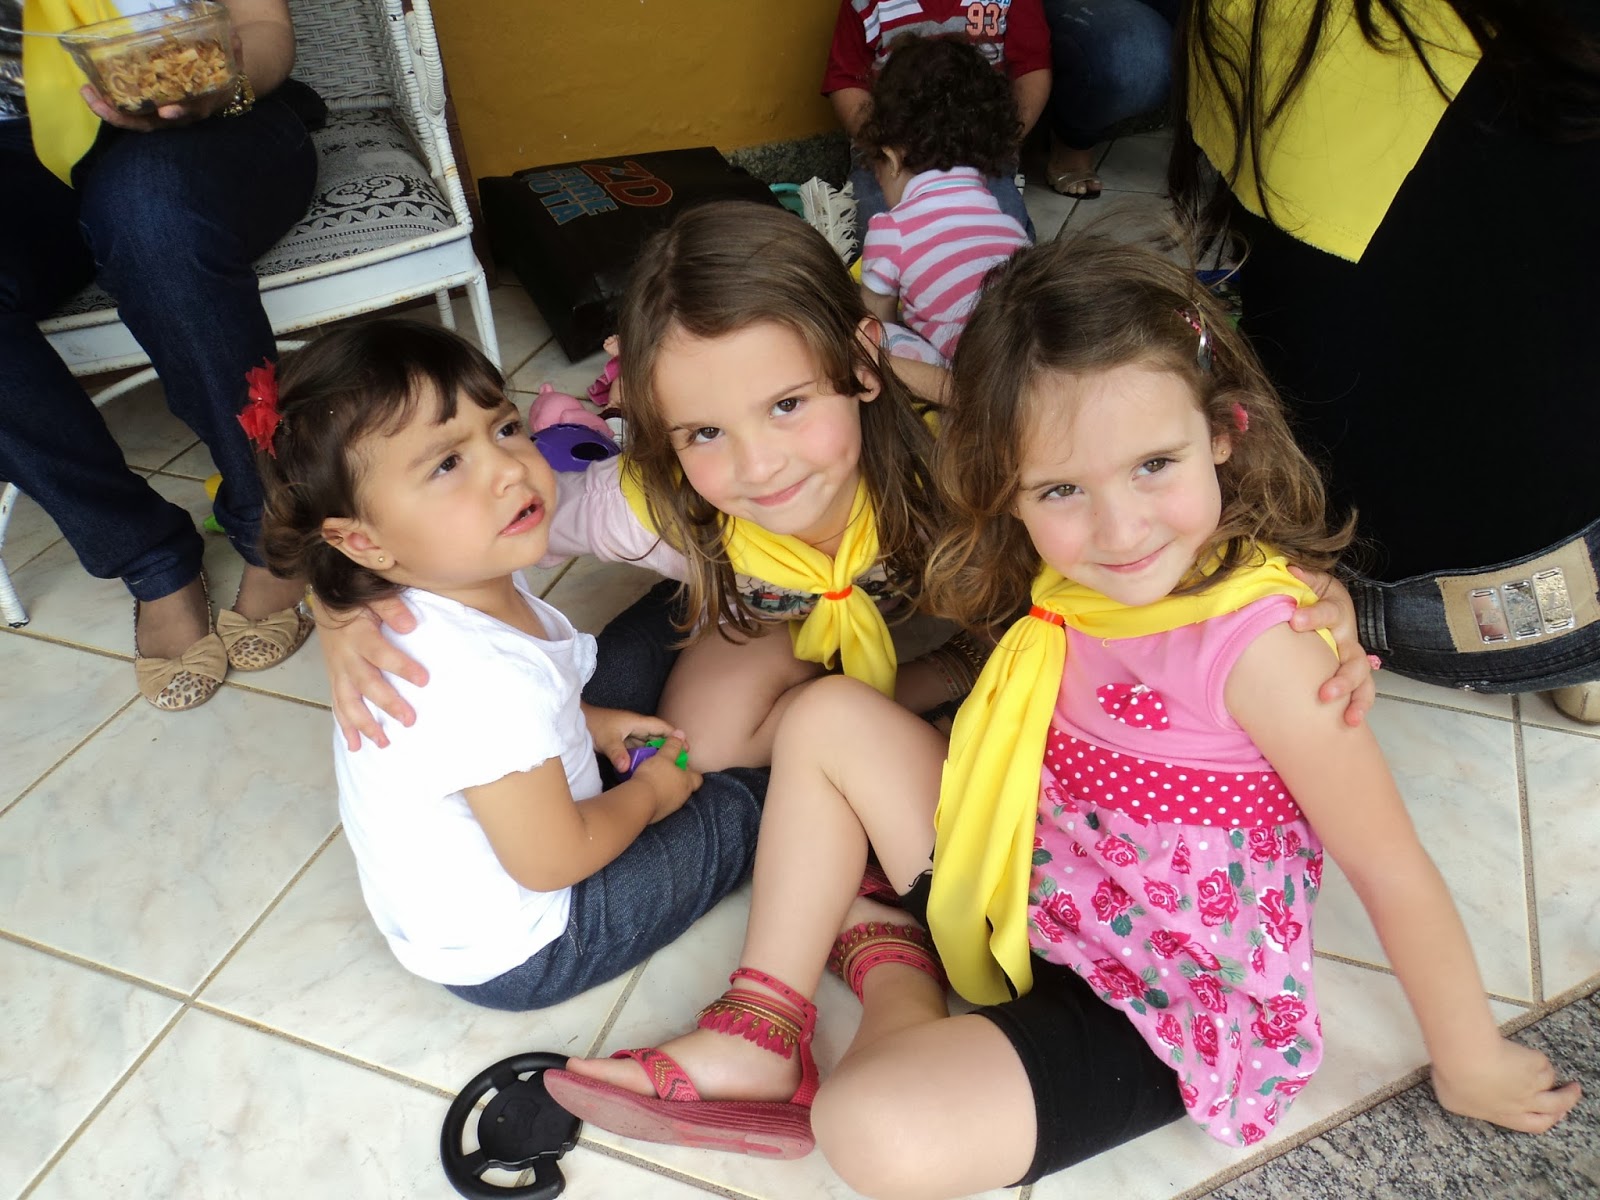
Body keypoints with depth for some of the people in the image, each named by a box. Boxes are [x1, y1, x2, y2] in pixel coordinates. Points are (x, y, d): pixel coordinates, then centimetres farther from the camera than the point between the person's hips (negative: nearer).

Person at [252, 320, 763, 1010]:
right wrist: (648, 794, -11)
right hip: (507, 952, -8)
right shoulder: (486, 679, -40)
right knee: (739, 812, 0)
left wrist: (588, 723, 2)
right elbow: (553, 861, -27)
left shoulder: (460, 590, -13)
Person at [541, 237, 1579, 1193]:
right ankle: (761, 1035, 4)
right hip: (1027, 898, 7)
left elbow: (1391, 868, -17)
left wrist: (1471, 1062, -5)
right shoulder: (1079, 578, -8)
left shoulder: (1256, 643, -27)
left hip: (1157, 1011, -6)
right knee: (828, 717, -1)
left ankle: (886, 964, 5)